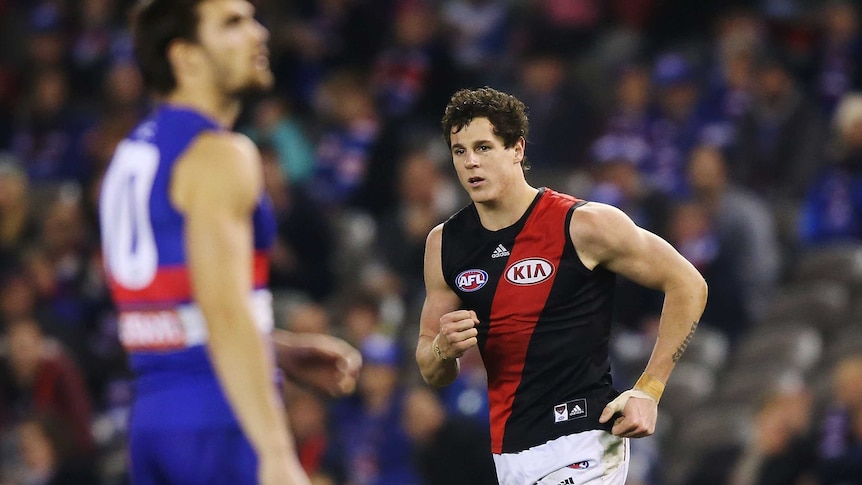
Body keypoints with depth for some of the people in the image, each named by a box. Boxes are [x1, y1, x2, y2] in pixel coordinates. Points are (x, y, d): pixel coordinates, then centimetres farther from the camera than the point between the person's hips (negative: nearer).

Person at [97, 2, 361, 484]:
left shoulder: (132, 154, 17)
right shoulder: (220, 154, -11)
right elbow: (225, 312, -21)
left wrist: (284, 352, 20)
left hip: (151, 418, 9)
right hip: (220, 424, -9)